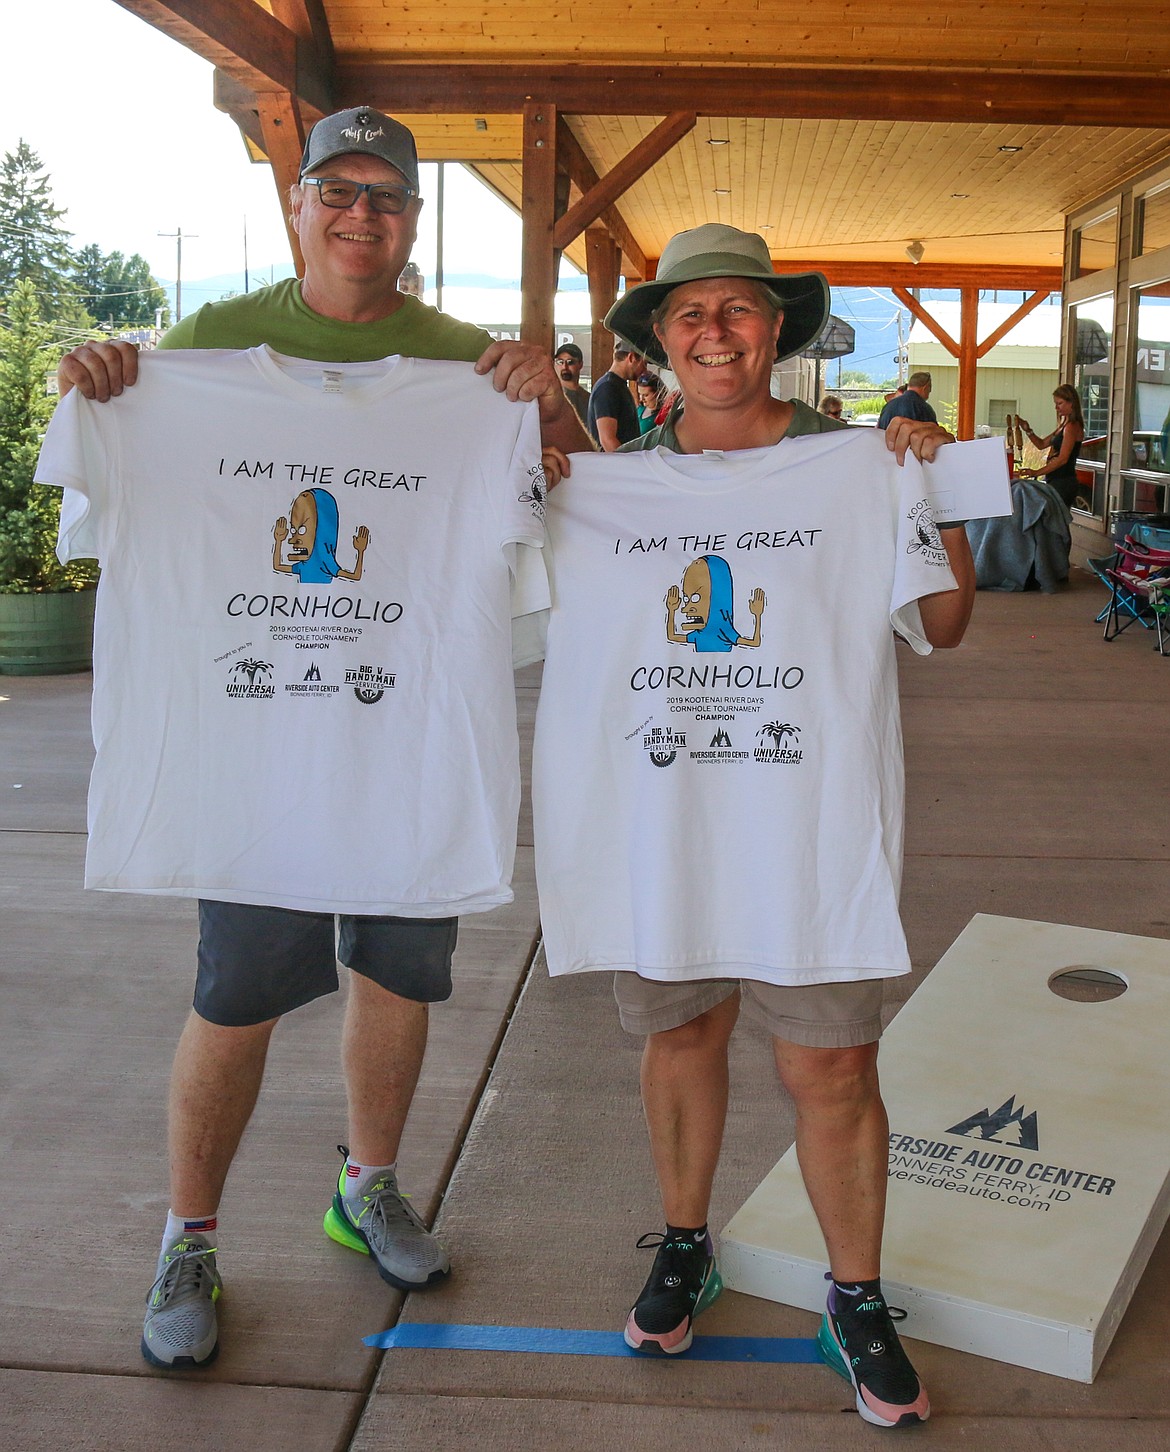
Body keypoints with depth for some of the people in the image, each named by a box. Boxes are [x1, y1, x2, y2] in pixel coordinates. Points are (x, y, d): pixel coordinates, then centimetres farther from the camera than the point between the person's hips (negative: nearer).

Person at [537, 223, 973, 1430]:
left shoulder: (856, 469, 0)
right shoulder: (609, 483, 5)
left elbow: (943, 626, 4)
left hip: (809, 824, -2)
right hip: (656, 819, 2)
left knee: (832, 1068, 2)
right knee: (679, 1035, 16)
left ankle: (856, 1300, 24)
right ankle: (684, 1250, 39)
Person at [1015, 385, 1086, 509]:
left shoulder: (1072, 426, -12)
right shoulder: (1064, 425, 19)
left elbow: (1062, 459, -19)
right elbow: (1042, 444, 24)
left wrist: (1036, 472, -23)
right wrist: (1028, 430, 8)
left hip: (1063, 483, -9)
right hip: (1056, 481, 9)